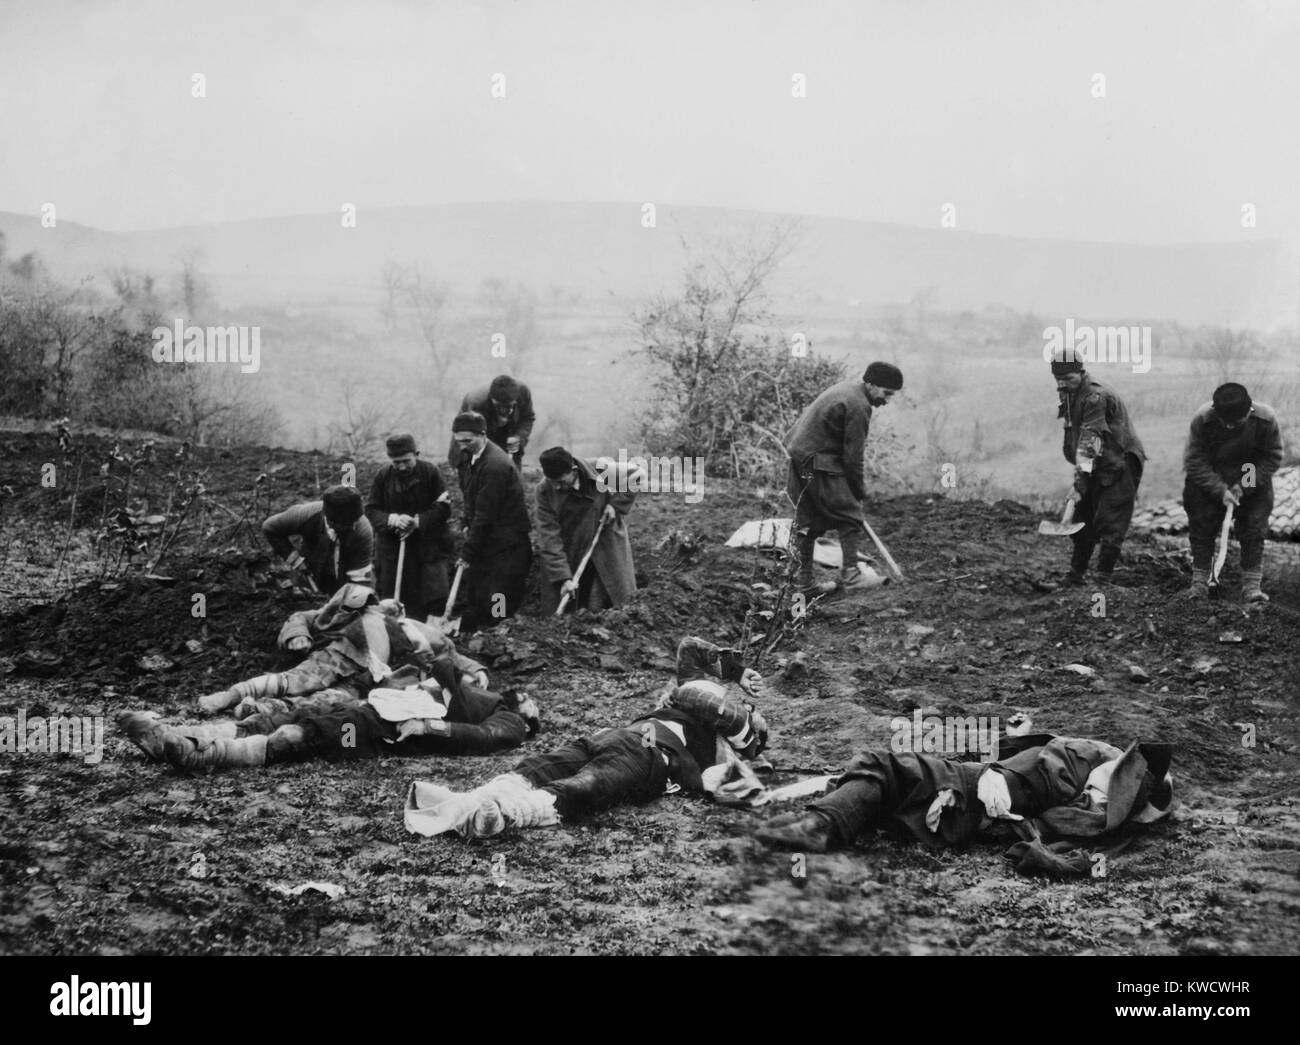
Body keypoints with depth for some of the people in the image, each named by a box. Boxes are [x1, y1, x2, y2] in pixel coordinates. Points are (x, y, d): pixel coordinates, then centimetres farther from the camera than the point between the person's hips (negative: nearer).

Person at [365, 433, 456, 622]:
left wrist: (417, 521, -19)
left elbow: (443, 508, -8)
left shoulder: (430, 472, -7)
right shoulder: (383, 476, -2)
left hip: (429, 546, -2)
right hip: (392, 548, 2)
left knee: (436, 596, -8)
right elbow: (371, 511, -2)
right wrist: (393, 520, -21)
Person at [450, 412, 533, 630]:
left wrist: (468, 554, -19)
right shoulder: (469, 457, 6)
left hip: (507, 545, -9)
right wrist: (468, 525, 5)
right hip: (484, 541, 9)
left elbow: (485, 514, -22)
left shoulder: (495, 466, -23)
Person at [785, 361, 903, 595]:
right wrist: (860, 492, -3)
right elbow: (853, 456, -15)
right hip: (819, 464, -10)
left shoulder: (844, 389, 15)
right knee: (850, 516, -2)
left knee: (808, 522, 12)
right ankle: (850, 573, -2)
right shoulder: (858, 406, -16)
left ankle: (805, 581, 16)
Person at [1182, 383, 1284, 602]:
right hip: (1208, 481, 0)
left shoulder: (1266, 420, -26)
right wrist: (1220, 490, -26)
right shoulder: (1202, 420, -27)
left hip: (1252, 484, 0)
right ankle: (1199, 582, 11)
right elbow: (1194, 462, -18)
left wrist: (1243, 487, -20)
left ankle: (1252, 585, 3)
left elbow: (1273, 459, -12)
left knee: (1254, 530, -3)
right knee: (1201, 527, 1)